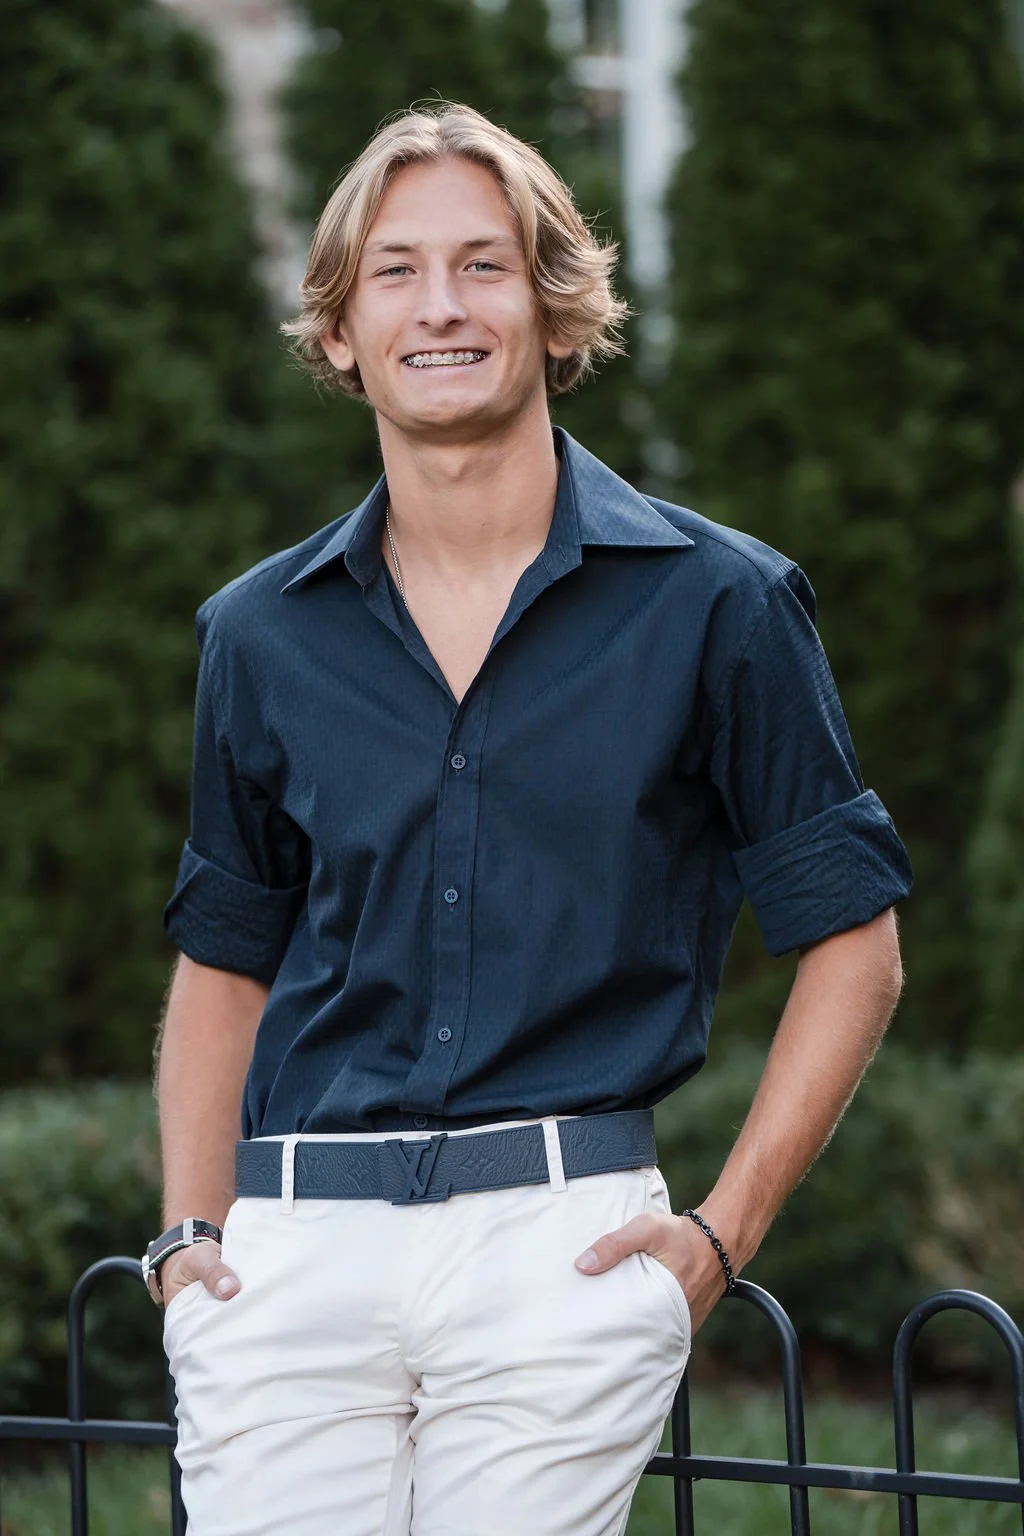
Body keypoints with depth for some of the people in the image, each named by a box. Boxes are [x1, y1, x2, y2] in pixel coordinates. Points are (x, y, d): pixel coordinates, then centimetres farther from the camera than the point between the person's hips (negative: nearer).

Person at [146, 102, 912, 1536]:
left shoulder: (716, 601, 2)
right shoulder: (261, 635, 10)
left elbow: (852, 943, 6)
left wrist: (723, 1229, -1)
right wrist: (191, 1229, 9)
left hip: (564, 1252, -2)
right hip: (293, 1246, 2)